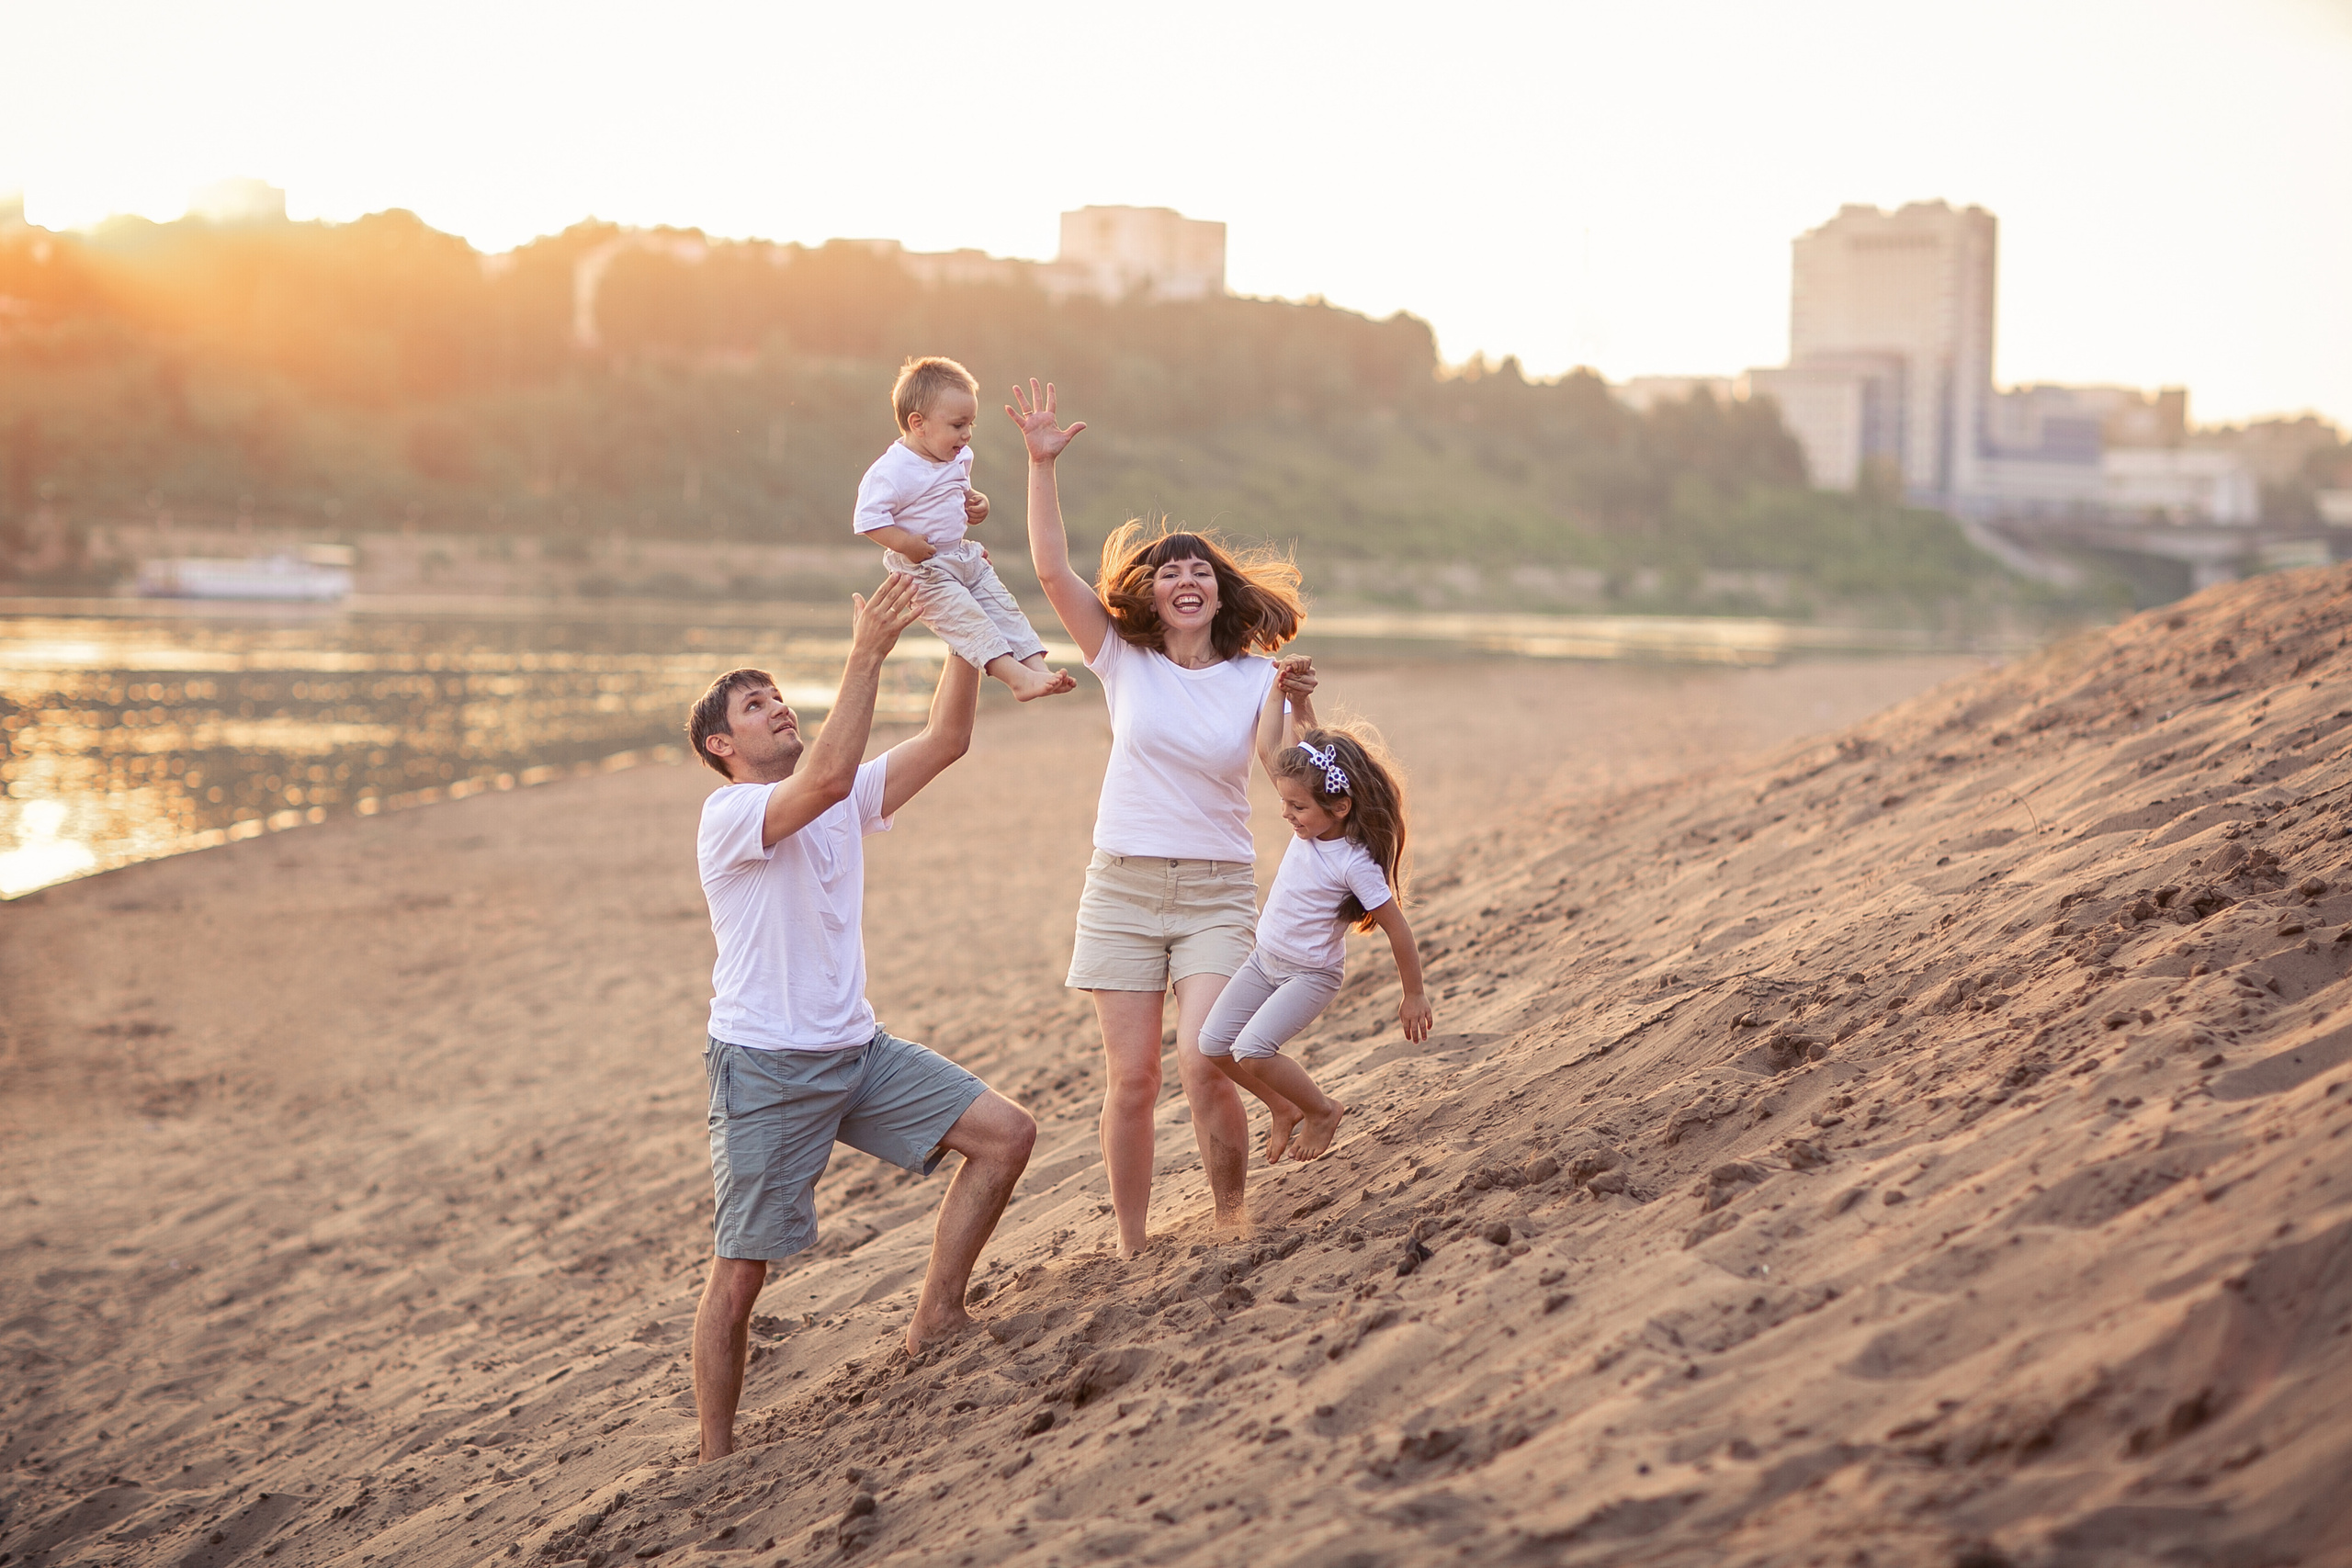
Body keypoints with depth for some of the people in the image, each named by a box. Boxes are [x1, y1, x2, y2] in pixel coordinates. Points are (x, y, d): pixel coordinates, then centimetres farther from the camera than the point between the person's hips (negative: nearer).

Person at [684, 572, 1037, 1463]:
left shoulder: (846, 802, 11)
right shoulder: (730, 815, -12)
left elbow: (946, 739, 3)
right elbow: (825, 777, -32)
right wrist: (867, 655, -34)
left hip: (857, 1050, 7)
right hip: (764, 1066, -7)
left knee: (1007, 1134, -1)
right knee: (739, 1273, -5)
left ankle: (936, 1322, 8)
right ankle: (716, 1461, 7)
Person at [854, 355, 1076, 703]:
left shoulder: (959, 459, 6)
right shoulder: (892, 470, -21)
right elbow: (869, 518, -24)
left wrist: (975, 505, 5)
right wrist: (908, 544, -28)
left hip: (966, 556, 8)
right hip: (925, 570, -8)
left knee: (1005, 609, 0)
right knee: (967, 620, -17)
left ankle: (1038, 668, -2)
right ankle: (1017, 677, -23)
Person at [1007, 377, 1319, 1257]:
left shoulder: (1253, 680, 2)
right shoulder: (1124, 662, 2)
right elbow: (1051, 568, -6)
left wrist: (1301, 709, -27)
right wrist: (1042, 464, -12)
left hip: (1217, 893, -1)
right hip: (1123, 888, 1)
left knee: (1201, 1068, -15)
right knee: (1132, 1078, -1)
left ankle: (1231, 1225, 6)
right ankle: (1132, 1247, 12)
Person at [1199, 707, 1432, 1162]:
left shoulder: (1356, 865, -27)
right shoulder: (1315, 820, -8)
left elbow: (1397, 930, -18)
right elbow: (1269, 749, -8)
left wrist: (1415, 996, -9)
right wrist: (1280, 688, -16)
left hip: (1310, 975, -7)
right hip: (1264, 959, 7)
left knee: (1251, 1050, -21)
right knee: (1213, 1043, 2)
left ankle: (1324, 1111, 4)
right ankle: (1286, 1108, 23)